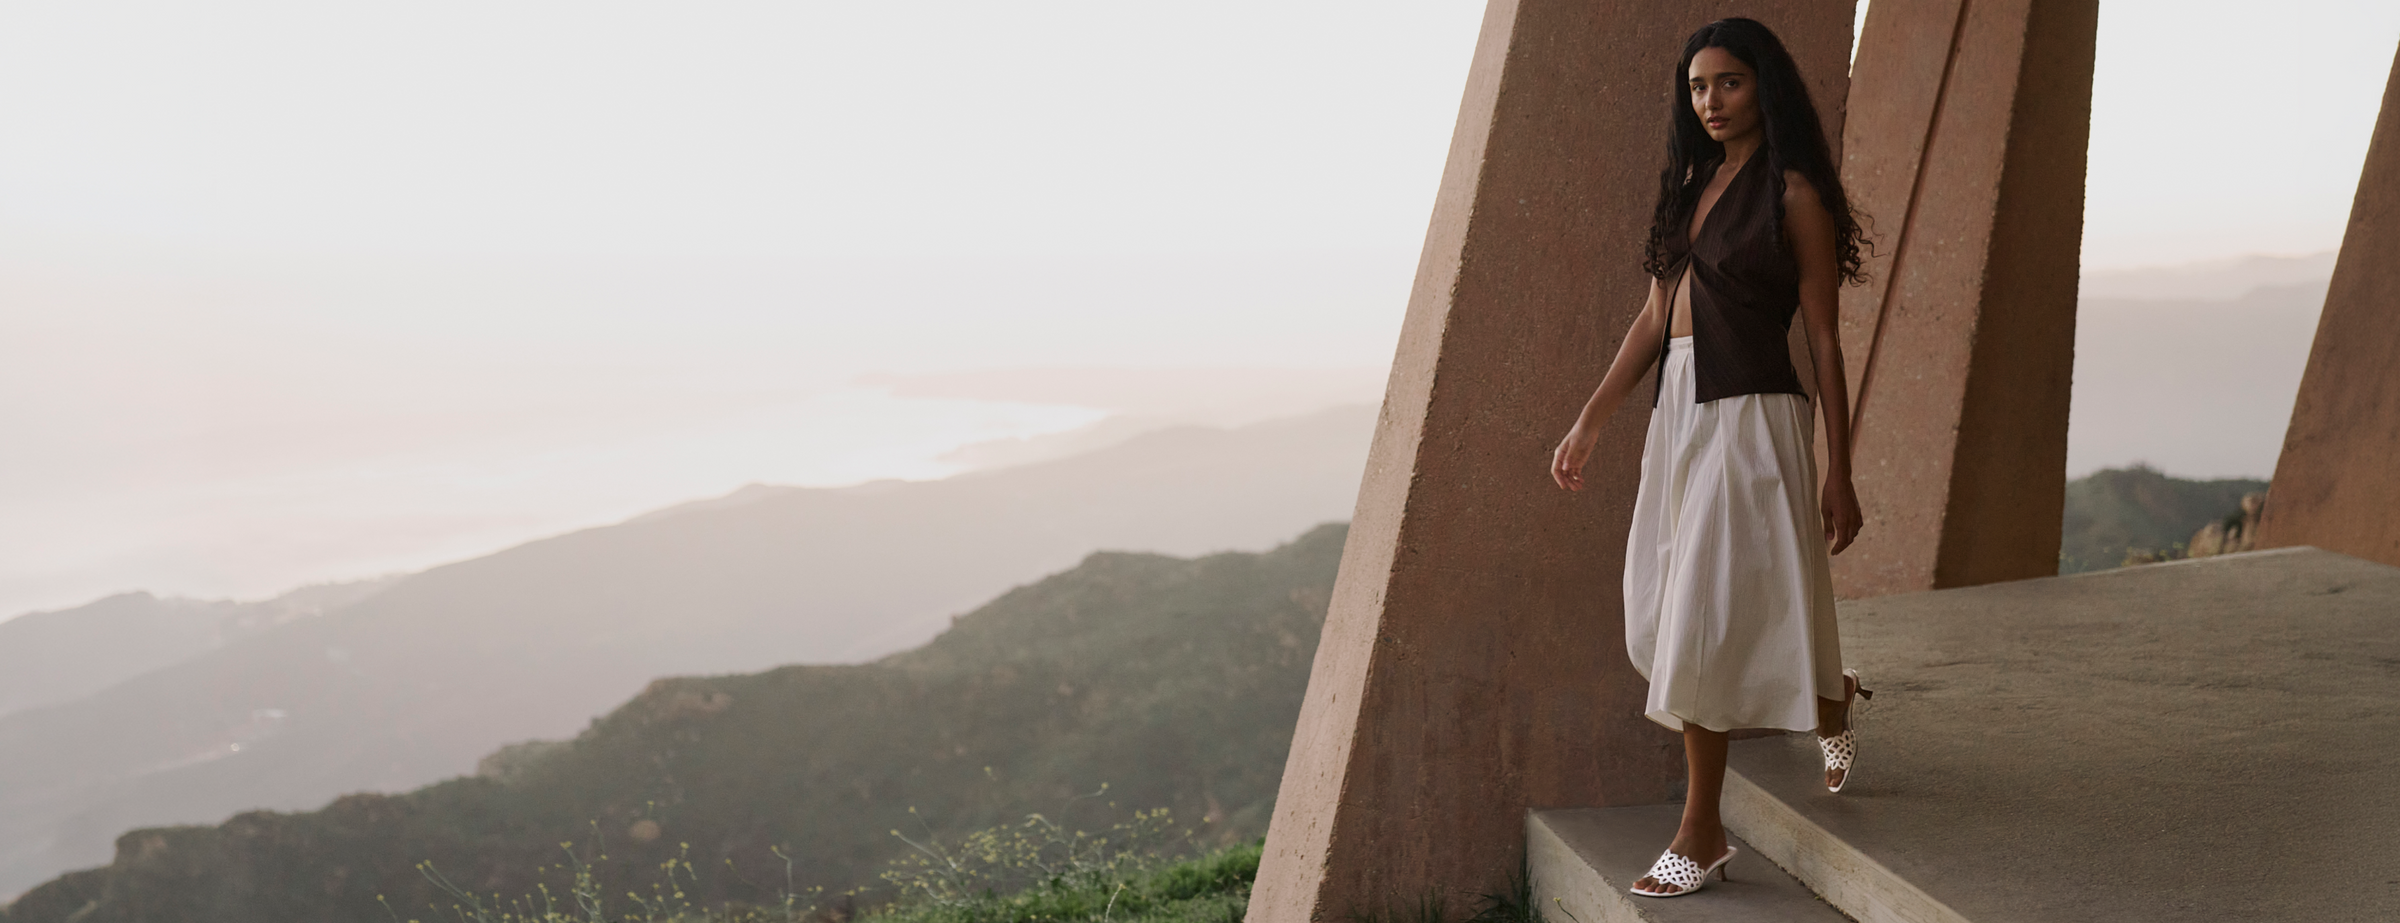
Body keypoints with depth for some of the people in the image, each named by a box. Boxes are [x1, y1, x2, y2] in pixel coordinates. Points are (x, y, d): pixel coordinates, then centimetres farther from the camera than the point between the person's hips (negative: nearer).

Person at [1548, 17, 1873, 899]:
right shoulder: (1692, 183, 14)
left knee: (1704, 622, -5)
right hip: (1678, 410, 8)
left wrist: (1839, 474, -8)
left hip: (1749, 419, -7)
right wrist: (1589, 422, 12)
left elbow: (1825, 341, -6)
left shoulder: (1793, 194, -5)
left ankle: (1701, 832, 10)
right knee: (1669, 619, 11)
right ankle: (1829, 699, 37)